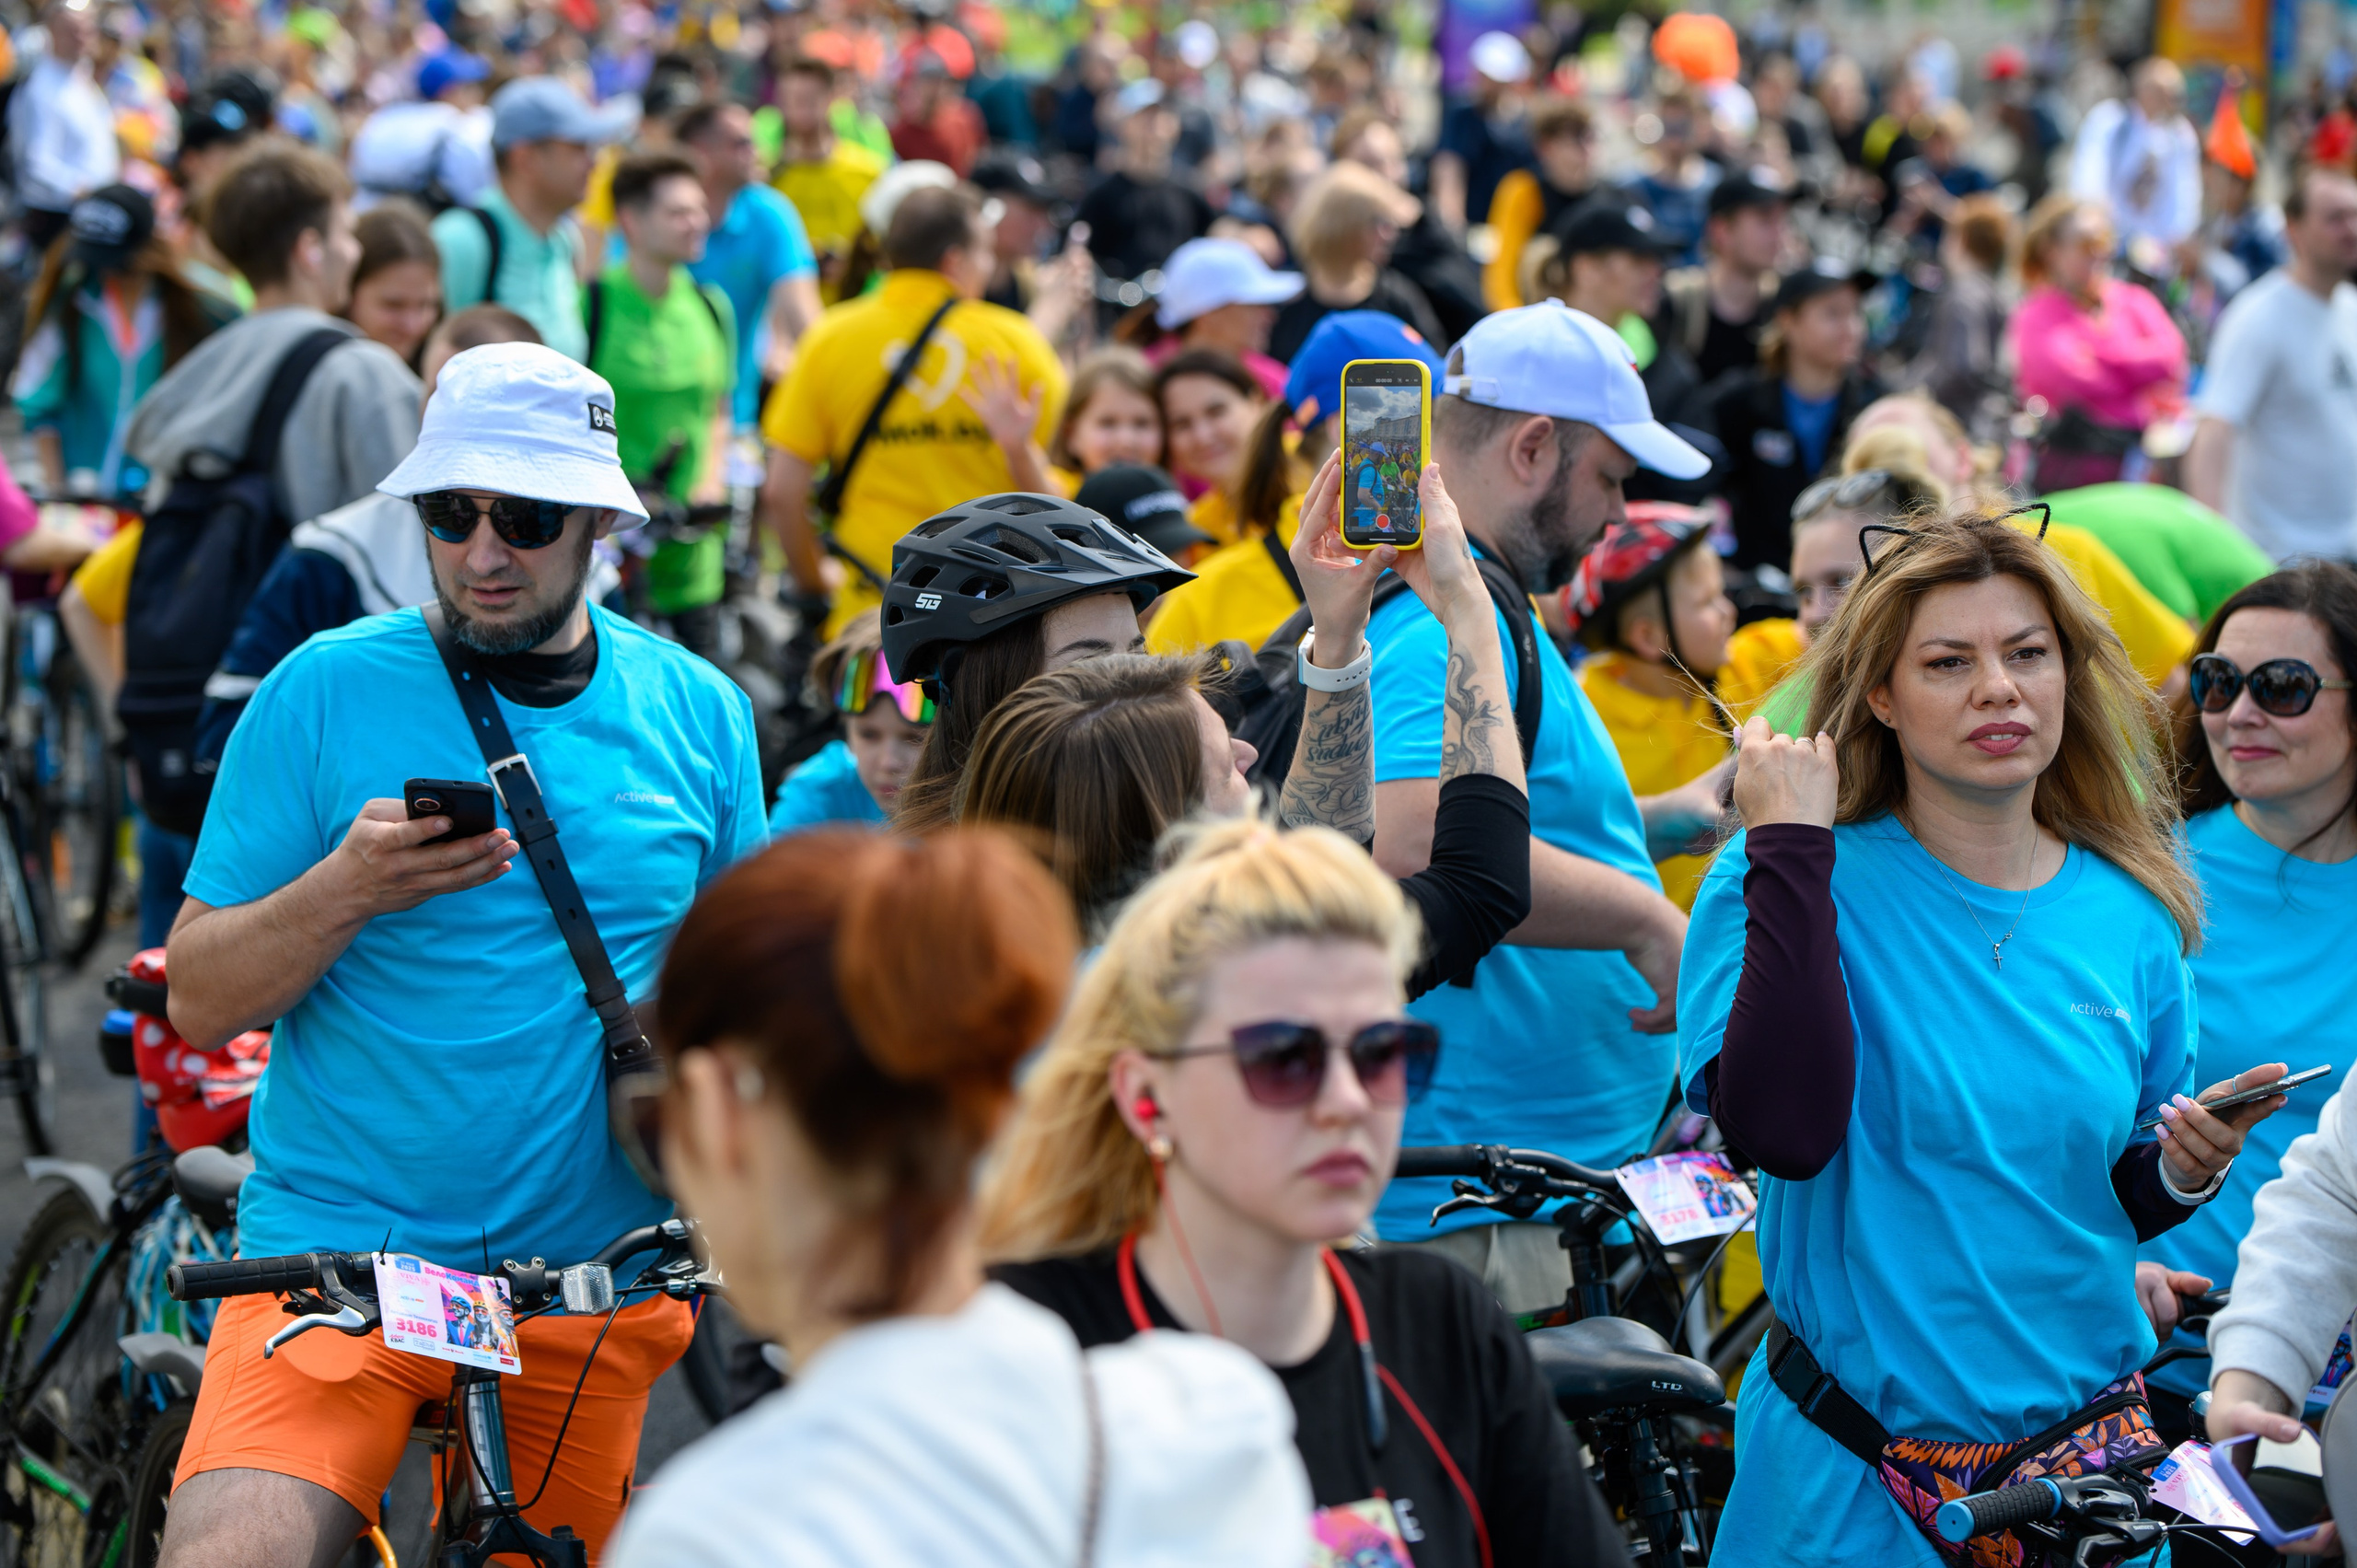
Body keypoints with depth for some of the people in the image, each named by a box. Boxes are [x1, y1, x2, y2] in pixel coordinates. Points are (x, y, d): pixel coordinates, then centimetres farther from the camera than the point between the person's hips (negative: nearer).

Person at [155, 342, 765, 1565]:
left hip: (594, 1272, 3)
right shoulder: (326, 690, -1)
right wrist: (343, 892, -19)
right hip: (331, 1239, -3)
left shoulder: (697, 713, 7)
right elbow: (200, 1002, 0)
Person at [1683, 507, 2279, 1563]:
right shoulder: (1773, 881, -9)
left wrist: (2185, 1170, -9)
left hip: (2085, 1439, 4)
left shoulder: (2127, 917, 3)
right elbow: (1782, 1131, -26)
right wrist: (1789, 848, -23)